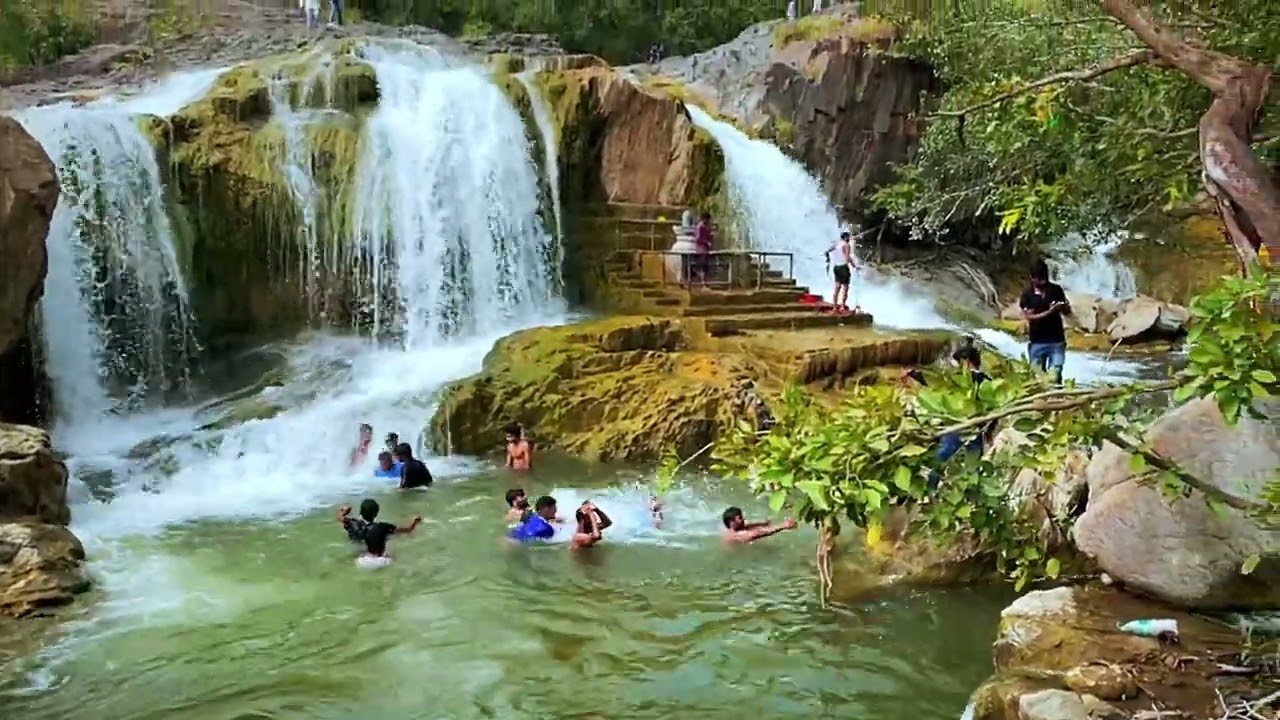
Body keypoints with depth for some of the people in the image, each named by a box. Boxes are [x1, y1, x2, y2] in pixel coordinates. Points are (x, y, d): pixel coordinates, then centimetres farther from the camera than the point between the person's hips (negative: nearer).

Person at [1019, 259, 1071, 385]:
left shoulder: (1056, 290, 3)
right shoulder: (1027, 295, -4)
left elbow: (1067, 312, 8)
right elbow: (1029, 317, -11)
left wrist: (1064, 307, -16)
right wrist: (1049, 312, -22)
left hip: (1057, 341, 1)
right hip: (1037, 342, -1)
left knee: (1055, 376, -4)